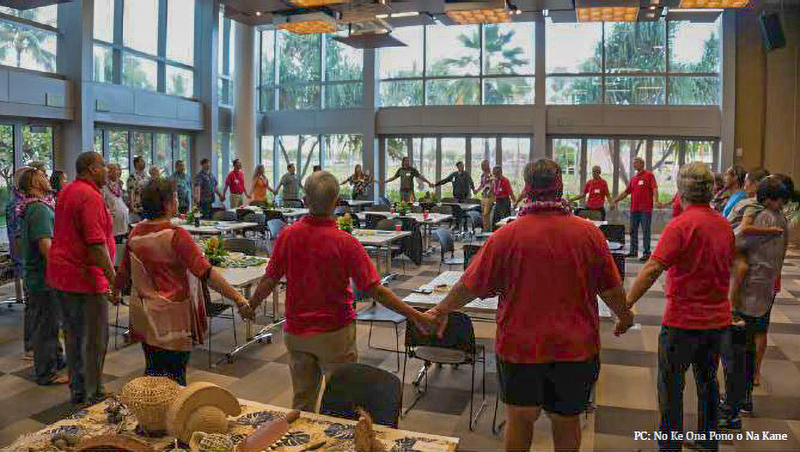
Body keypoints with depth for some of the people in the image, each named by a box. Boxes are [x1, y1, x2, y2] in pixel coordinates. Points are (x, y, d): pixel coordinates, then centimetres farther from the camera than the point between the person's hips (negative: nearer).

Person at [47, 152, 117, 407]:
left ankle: (77, 391, 30)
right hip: (85, 278, -10)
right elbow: (96, 244, -25)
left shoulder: (67, 192, 13)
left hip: (61, 274, 10)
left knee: (74, 336, 19)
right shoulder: (90, 196, -18)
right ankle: (92, 397, 10)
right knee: (94, 340, 1)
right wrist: (113, 279, -21)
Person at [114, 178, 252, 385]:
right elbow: (206, 273, -25)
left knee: (153, 373, 19)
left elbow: (125, 271, 15)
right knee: (174, 377, 7)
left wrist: (115, 290, 36)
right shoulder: (176, 235, -19)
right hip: (172, 317, -6)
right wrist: (238, 298, -26)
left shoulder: (136, 233, 1)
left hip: (143, 315, 6)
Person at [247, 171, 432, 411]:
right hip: (335, 333, -4)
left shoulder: (287, 235, -8)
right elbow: (374, 290, -18)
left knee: (302, 399, 19)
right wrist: (416, 315, -13)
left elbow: (270, 279, 0)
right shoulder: (345, 242, -18)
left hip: (296, 331, 4)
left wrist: (250, 305, 19)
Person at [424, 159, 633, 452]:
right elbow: (611, 288, 1)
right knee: (566, 419, 19)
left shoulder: (508, 235, -13)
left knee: (521, 417, 17)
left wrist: (441, 311, 8)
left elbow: (472, 285, -8)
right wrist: (625, 316, 21)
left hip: (521, 343, -1)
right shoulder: (589, 233, -8)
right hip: (575, 346, 2)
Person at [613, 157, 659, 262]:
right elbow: (626, 192, 23)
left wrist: (656, 200, -25)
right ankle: (633, 251, 20)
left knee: (645, 231, -3)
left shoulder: (649, 175, 0)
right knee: (633, 230, 10)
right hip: (634, 209, 6)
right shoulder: (633, 178, 18)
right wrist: (616, 200, 20)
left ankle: (646, 253, 1)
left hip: (645, 209, -6)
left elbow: (655, 188, -10)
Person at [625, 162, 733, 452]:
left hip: (684, 320, -7)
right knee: (707, 380, 20)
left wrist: (625, 305, -25)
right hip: (717, 318, 7)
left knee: (670, 384, 6)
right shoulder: (724, 225, 5)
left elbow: (652, 269, -26)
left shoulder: (681, 225, -19)